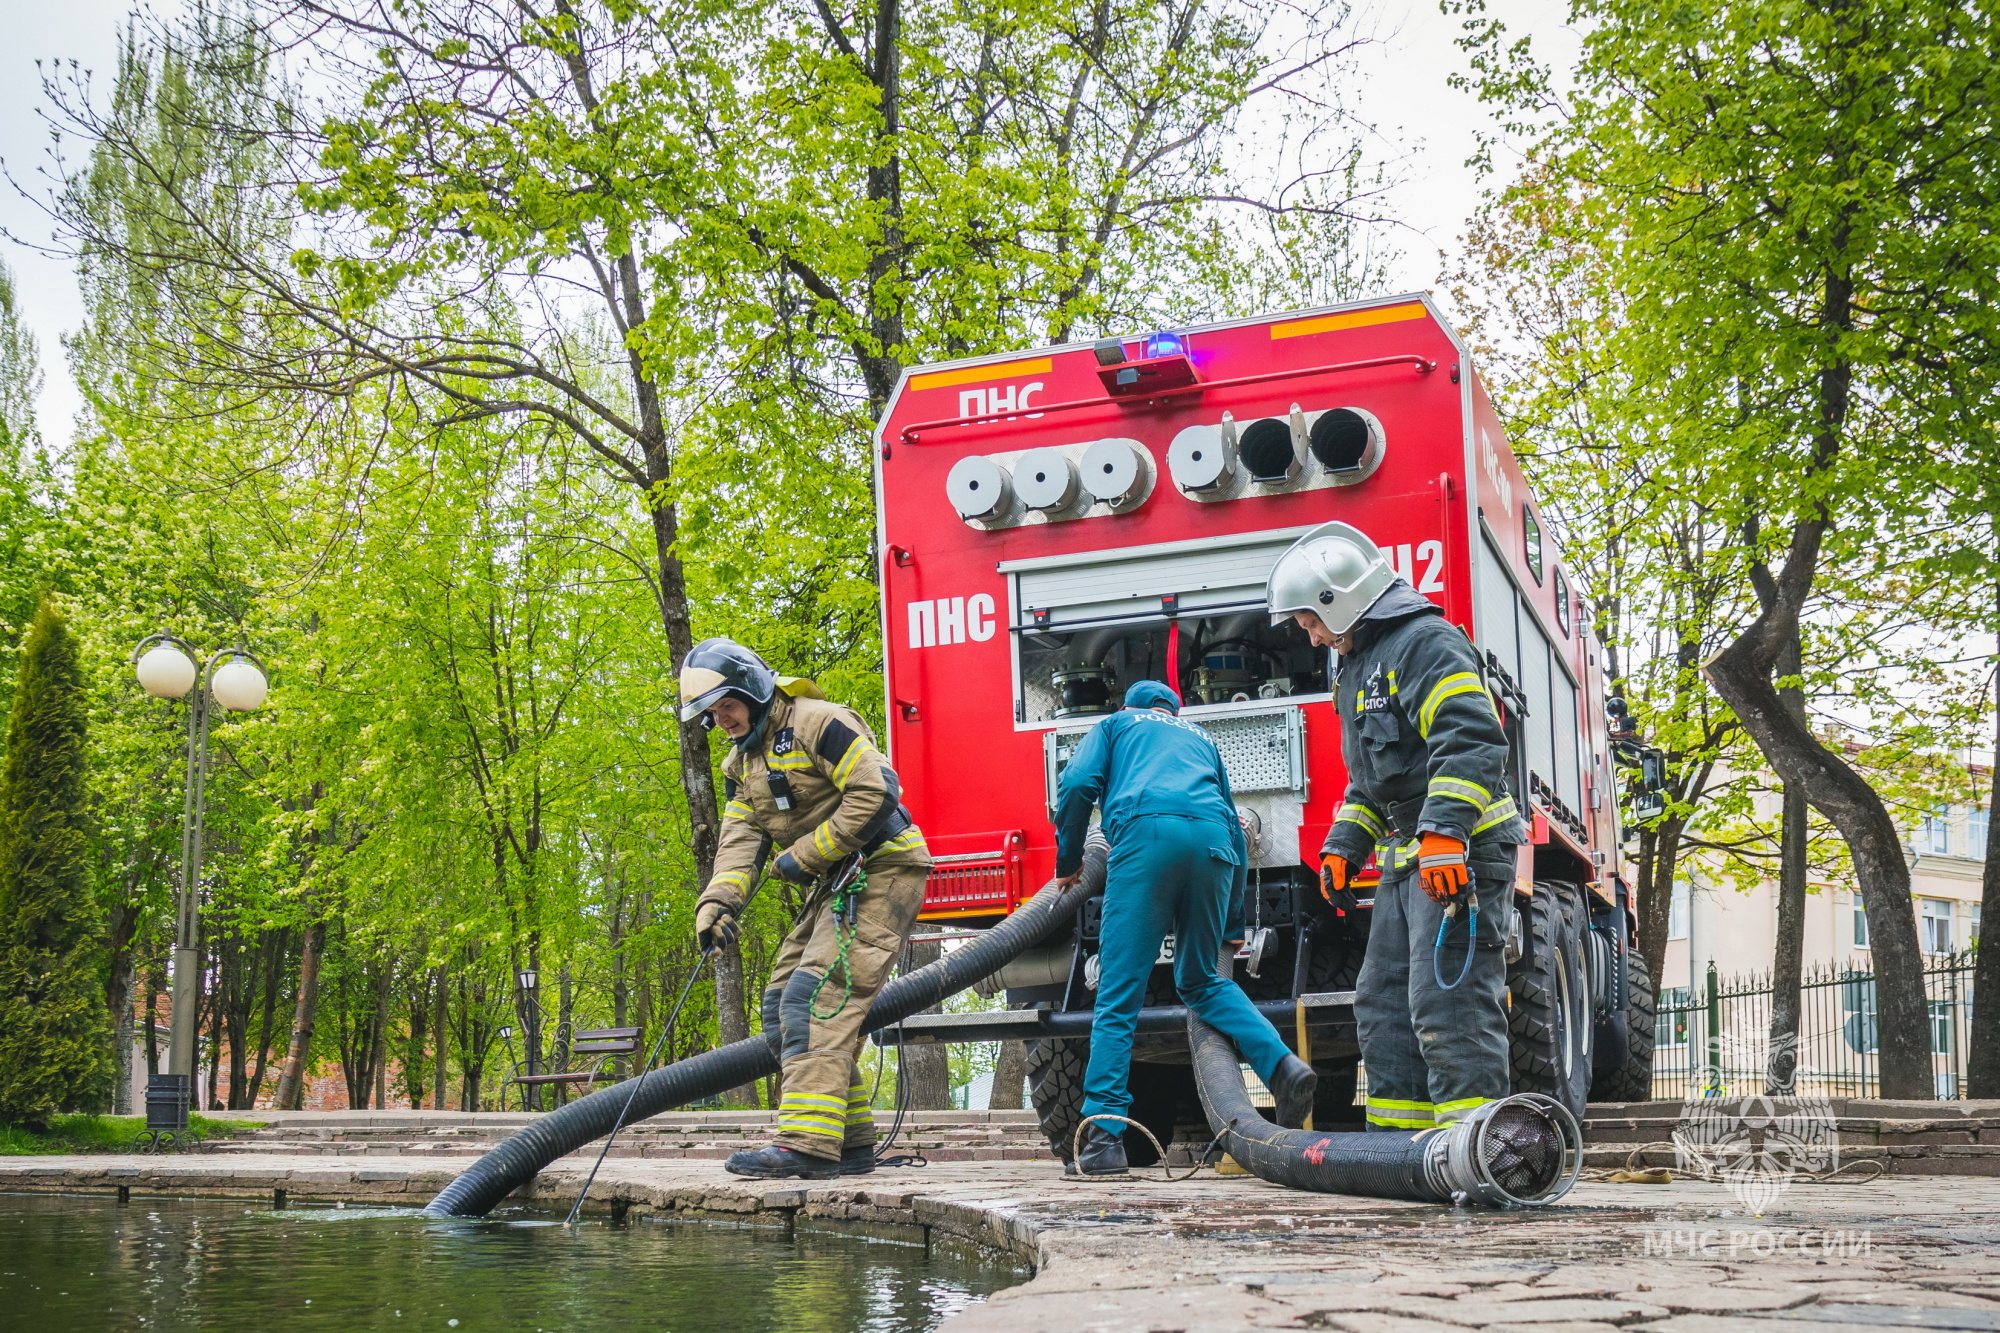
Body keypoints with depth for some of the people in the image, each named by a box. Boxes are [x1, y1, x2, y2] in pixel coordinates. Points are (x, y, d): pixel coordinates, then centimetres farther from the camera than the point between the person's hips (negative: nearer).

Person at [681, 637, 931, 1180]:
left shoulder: (818, 723, -14)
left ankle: (808, 1143, -24)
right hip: (836, 885, 10)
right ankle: (851, 1143, 11)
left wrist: (805, 854, -16)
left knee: (816, 998, -20)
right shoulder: (742, 762, 15)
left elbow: (874, 795, -21)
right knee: (783, 1007, 7)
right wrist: (718, 901, -12)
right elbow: (741, 838, 6)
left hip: (880, 872, -10)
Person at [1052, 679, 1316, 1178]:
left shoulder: (1116, 725, 27)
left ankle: (1103, 1136, -7)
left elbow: (1078, 784, 7)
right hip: (1213, 841, 4)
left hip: (1147, 835, -4)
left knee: (1119, 996, -3)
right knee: (1201, 980, 21)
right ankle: (1281, 1064, 0)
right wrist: (1229, 923, 38)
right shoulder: (1200, 738, 37)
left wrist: (1068, 861, 19)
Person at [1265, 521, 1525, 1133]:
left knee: (1446, 999, -15)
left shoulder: (1426, 641, -9)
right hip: (1405, 862, 10)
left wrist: (1444, 830, -30)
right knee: (1384, 1004, 10)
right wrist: (1341, 847, 20)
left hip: (1458, 855, -10)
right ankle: (1399, 1135, 15)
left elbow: (1469, 740, -22)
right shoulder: (1362, 665, 23)